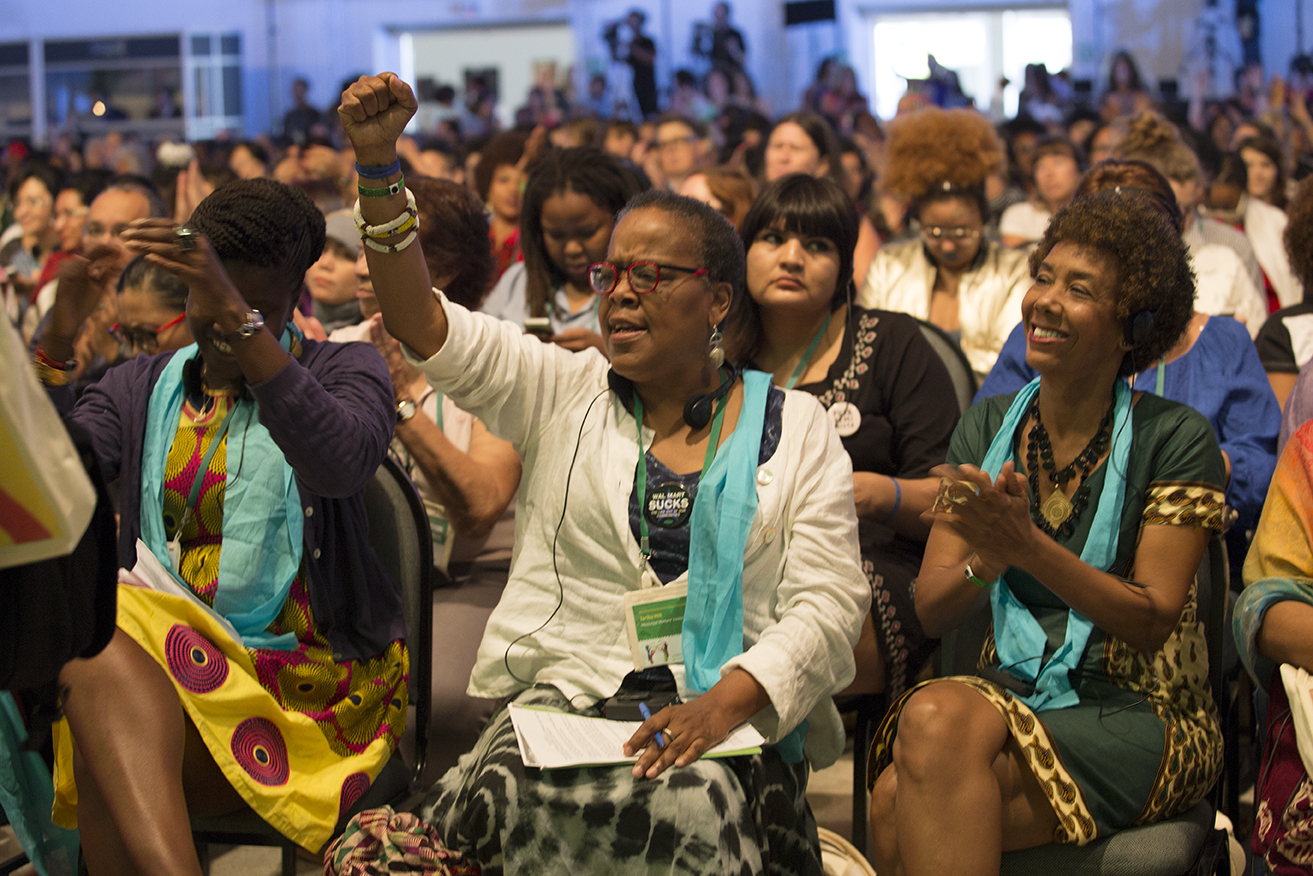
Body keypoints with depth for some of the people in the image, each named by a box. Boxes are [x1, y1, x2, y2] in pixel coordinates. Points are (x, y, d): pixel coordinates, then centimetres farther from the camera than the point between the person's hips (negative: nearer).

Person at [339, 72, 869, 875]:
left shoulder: (796, 429, 11)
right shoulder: (562, 393, 15)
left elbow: (827, 602, 2)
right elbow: (424, 323, 2)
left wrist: (727, 702, -16)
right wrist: (376, 162, -11)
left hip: (731, 719, -1)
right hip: (564, 698, 1)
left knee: (690, 804, -35)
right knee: (528, 799, -32)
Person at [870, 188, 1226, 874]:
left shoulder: (1176, 439, -4)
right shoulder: (988, 427, 9)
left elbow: (1152, 623, -10)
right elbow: (930, 610, 4)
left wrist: (1026, 546, -23)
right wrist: (987, 560, -19)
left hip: (1136, 711, -4)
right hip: (1012, 686, 4)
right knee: (897, 799, -31)